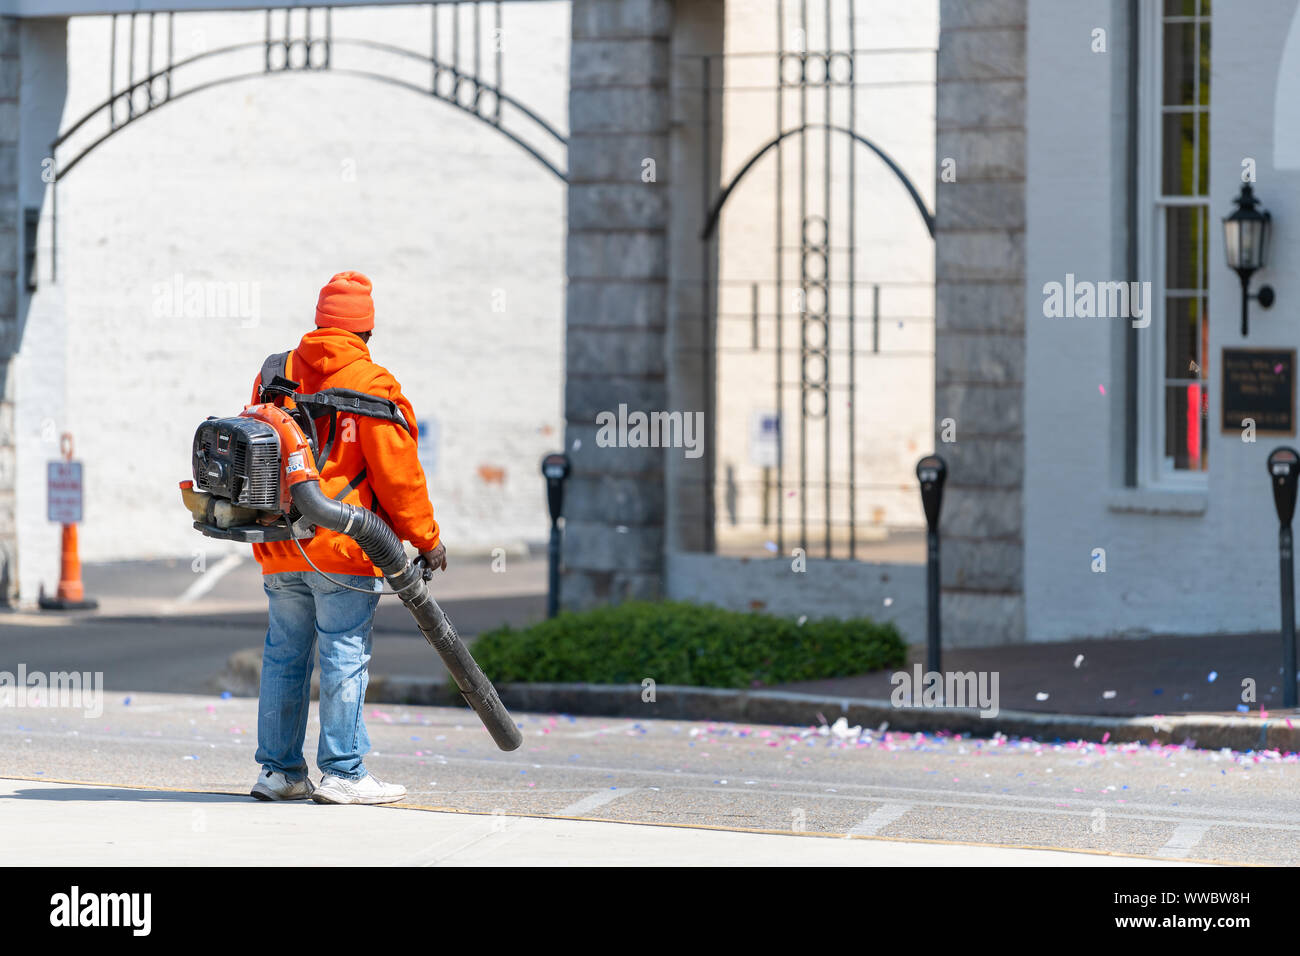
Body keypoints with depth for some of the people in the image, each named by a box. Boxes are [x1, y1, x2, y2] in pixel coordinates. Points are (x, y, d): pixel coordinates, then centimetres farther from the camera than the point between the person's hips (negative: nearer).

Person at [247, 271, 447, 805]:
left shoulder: (275, 376, 10)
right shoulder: (369, 385, -8)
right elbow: (396, 471, -9)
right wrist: (426, 538, 1)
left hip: (280, 553, 6)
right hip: (343, 549, -6)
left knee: (284, 655, 11)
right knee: (345, 656, -3)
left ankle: (279, 769, 14)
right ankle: (342, 772, -4)